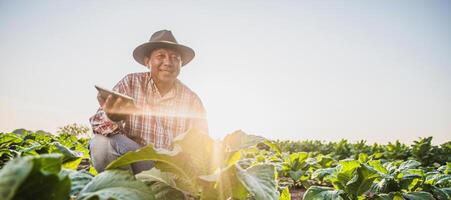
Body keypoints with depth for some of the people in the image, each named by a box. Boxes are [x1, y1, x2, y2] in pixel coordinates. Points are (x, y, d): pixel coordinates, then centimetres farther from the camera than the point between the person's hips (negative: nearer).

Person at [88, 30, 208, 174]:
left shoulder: (192, 100, -1)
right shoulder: (131, 83, -4)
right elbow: (98, 121, -12)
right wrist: (110, 117, -36)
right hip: (131, 165, 1)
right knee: (101, 142, -24)